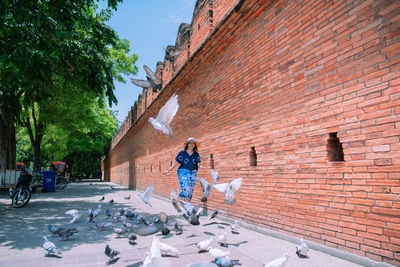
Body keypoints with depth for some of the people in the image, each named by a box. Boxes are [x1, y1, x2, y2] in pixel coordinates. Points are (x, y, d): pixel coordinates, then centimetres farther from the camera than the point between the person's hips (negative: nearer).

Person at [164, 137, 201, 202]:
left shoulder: (196, 154, 9)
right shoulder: (182, 153, 3)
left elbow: (198, 163, 0)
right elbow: (176, 162, 0)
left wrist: (199, 166, -23)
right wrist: (169, 169, -7)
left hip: (192, 173, 3)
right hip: (183, 172, -3)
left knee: (191, 190, 1)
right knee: (186, 188, -17)